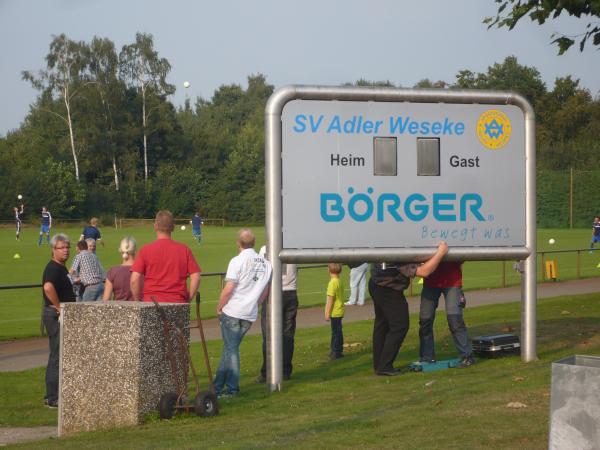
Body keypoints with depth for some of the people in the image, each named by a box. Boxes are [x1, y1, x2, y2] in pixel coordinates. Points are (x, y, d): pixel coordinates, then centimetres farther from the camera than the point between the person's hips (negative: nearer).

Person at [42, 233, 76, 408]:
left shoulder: (61, 268, 16)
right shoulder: (53, 268, -17)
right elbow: (48, 287, -36)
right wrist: (59, 307, -27)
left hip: (61, 316, 11)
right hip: (56, 315, -11)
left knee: (57, 355, 15)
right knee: (58, 356, -8)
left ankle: (52, 395, 22)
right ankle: (53, 398, -5)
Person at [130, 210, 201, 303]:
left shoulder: (146, 250, -1)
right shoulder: (184, 250, 4)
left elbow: (134, 280, -7)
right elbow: (196, 277, -2)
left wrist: (138, 303, 5)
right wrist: (187, 300, 8)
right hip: (178, 303, 2)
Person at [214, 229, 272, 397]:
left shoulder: (238, 261, -14)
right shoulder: (265, 263, 5)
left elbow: (228, 290, -16)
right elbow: (265, 291, 12)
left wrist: (219, 307, -2)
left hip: (232, 312, -6)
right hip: (250, 314, 6)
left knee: (231, 348, 2)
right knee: (230, 347, 16)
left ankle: (232, 388, 4)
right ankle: (218, 386, 22)